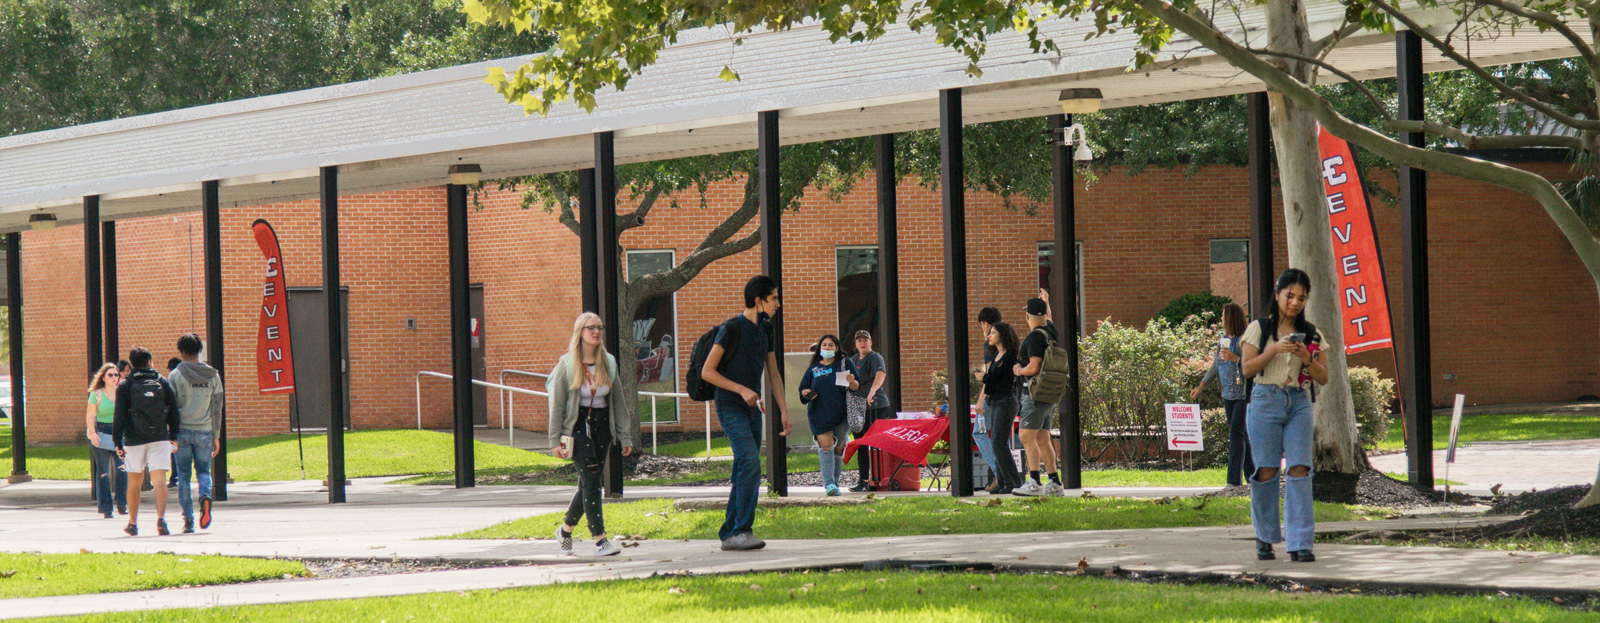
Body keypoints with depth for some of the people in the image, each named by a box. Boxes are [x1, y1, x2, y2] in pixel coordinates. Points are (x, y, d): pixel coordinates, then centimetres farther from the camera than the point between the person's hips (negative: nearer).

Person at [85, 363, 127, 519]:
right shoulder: (96, 394, 3)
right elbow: (90, 416, 1)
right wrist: (92, 432, -13)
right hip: (101, 434, -2)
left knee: (122, 469, -12)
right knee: (103, 472, 0)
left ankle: (121, 504, 0)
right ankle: (105, 507, 6)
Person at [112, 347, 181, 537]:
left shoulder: (124, 386, -1)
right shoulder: (162, 382, 4)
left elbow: (119, 417, -5)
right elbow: (173, 411, 7)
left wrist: (118, 443, -1)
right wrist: (174, 436, 16)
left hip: (134, 441, 0)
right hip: (160, 439, 0)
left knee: (134, 482, 13)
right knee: (159, 480, -6)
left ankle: (132, 523, 21)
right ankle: (161, 518, -24)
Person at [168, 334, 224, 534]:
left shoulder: (175, 376, -5)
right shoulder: (212, 375, 3)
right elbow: (217, 408, 7)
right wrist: (216, 436, 13)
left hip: (182, 431, -2)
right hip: (204, 431, 2)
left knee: (183, 476, 6)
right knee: (203, 471, 13)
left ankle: (188, 520, 2)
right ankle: (205, 496, -19)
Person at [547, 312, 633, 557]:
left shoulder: (609, 363, 7)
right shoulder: (566, 365, -5)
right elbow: (557, 405, -4)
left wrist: (625, 436, 10)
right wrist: (554, 440, -7)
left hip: (602, 426, 5)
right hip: (577, 426, -5)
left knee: (589, 483, 8)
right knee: (591, 480, -14)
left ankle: (565, 530, 29)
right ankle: (599, 539, -14)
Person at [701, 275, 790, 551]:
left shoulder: (764, 331, 14)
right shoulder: (731, 329, -11)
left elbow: (773, 373, 20)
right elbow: (707, 372, -13)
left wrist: (784, 410, 12)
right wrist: (742, 390, -17)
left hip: (752, 408, 8)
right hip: (730, 407, -8)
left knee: (745, 473, 5)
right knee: (750, 464, -21)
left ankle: (729, 534, 8)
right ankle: (742, 530, -21)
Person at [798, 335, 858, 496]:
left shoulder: (845, 363, 8)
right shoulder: (813, 368, 12)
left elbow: (856, 387, 3)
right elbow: (802, 389, 15)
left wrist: (852, 382, -20)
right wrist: (806, 393, -8)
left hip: (841, 414, 0)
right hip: (819, 414, 0)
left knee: (838, 448, 4)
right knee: (826, 445, -14)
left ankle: (833, 482, 17)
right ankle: (829, 484, -19)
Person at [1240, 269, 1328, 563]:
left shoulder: (1311, 334, 12)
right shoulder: (1260, 329, 6)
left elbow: (1323, 378, 9)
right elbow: (1248, 368, -2)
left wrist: (1306, 358, -9)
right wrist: (1274, 349, -15)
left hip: (1299, 404, 2)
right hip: (1266, 402, -2)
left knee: (1300, 469, -10)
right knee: (1266, 471, -2)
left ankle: (1300, 544, -12)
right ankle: (1265, 537, 17)